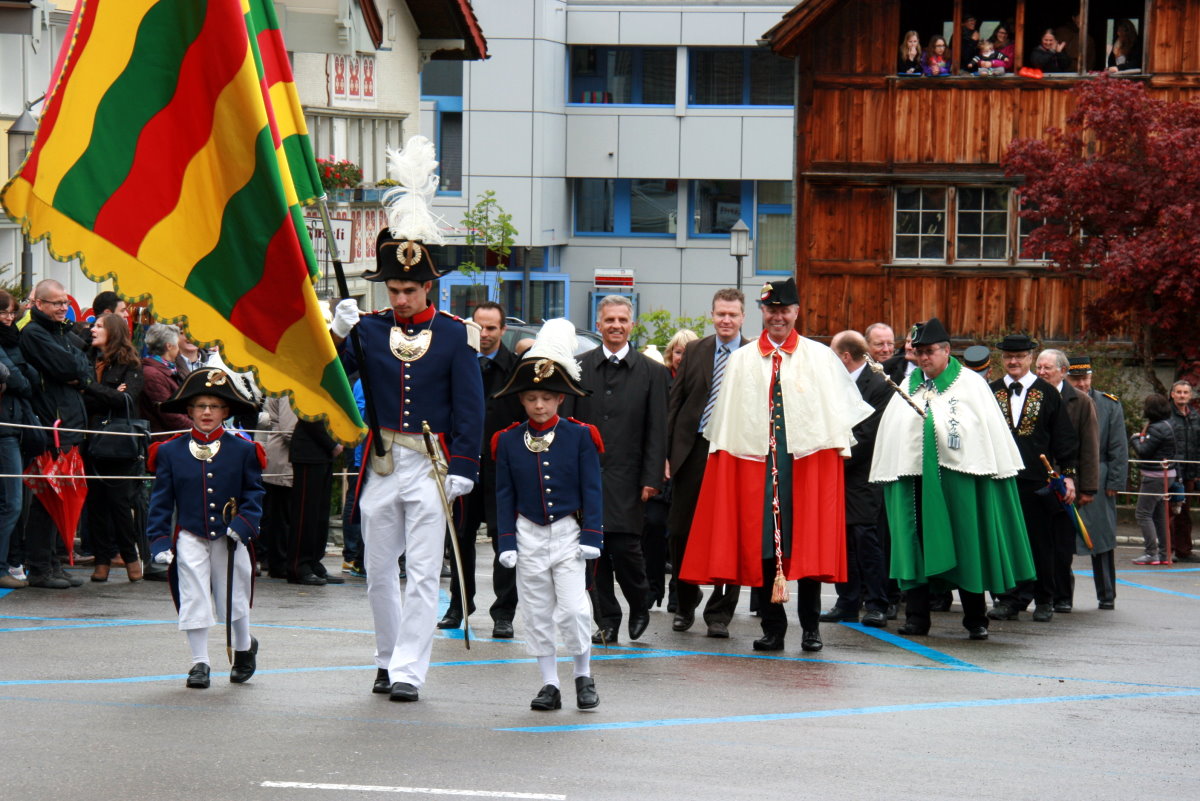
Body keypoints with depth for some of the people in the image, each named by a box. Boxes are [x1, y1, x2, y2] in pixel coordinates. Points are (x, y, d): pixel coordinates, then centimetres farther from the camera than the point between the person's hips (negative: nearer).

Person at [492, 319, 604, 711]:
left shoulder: (580, 436, -2)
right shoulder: (508, 440, 2)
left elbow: (592, 489, -1)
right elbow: (504, 494, 5)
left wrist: (590, 536, -7)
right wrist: (507, 541, -1)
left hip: (568, 533, -2)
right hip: (528, 535, 2)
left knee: (573, 609, -8)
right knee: (536, 613, 5)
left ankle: (583, 676, 11)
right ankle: (549, 684, 13)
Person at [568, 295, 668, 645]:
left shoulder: (651, 372, 5)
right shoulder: (579, 367, 9)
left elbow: (656, 431, 3)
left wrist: (652, 479, -5)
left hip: (626, 477, -2)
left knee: (625, 547, -10)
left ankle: (640, 605, 15)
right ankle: (607, 622, 12)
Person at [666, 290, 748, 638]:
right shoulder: (694, 352, 8)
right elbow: (675, 403, 7)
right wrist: (666, 452, 0)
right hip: (692, 451, 3)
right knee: (679, 531, 5)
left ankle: (719, 614, 12)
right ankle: (685, 604, 24)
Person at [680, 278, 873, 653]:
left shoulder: (821, 358, 7)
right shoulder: (741, 361, 10)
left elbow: (837, 411, 7)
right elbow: (726, 419, 10)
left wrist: (838, 447, -1)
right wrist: (726, 454, 3)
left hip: (807, 458, -1)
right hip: (755, 459, 1)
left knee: (809, 541, -1)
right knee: (761, 543, 1)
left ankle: (810, 626, 9)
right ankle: (772, 627, 9)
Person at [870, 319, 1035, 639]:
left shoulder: (971, 384, 3)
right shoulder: (907, 386, 14)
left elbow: (993, 429, 1)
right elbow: (891, 431, 13)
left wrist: (998, 472, -5)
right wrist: (887, 475, 6)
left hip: (958, 477, -3)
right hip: (913, 477, 3)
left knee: (966, 547, 1)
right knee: (915, 546, 1)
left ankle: (975, 619, 9)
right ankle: (916, 616, 5)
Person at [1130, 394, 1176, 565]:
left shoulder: (1156, 428, -19)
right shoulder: (1167, 424, 12)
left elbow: (1144, 451, -20)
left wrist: (1135, 440, -2)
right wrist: (1140, 439, 5)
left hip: (1154, 477, -10)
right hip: (1166, 475, 10)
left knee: (1143, 513, -6)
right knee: (1160, 514, 14)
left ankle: (1151, 553, -9)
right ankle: (1164, 553, 17)